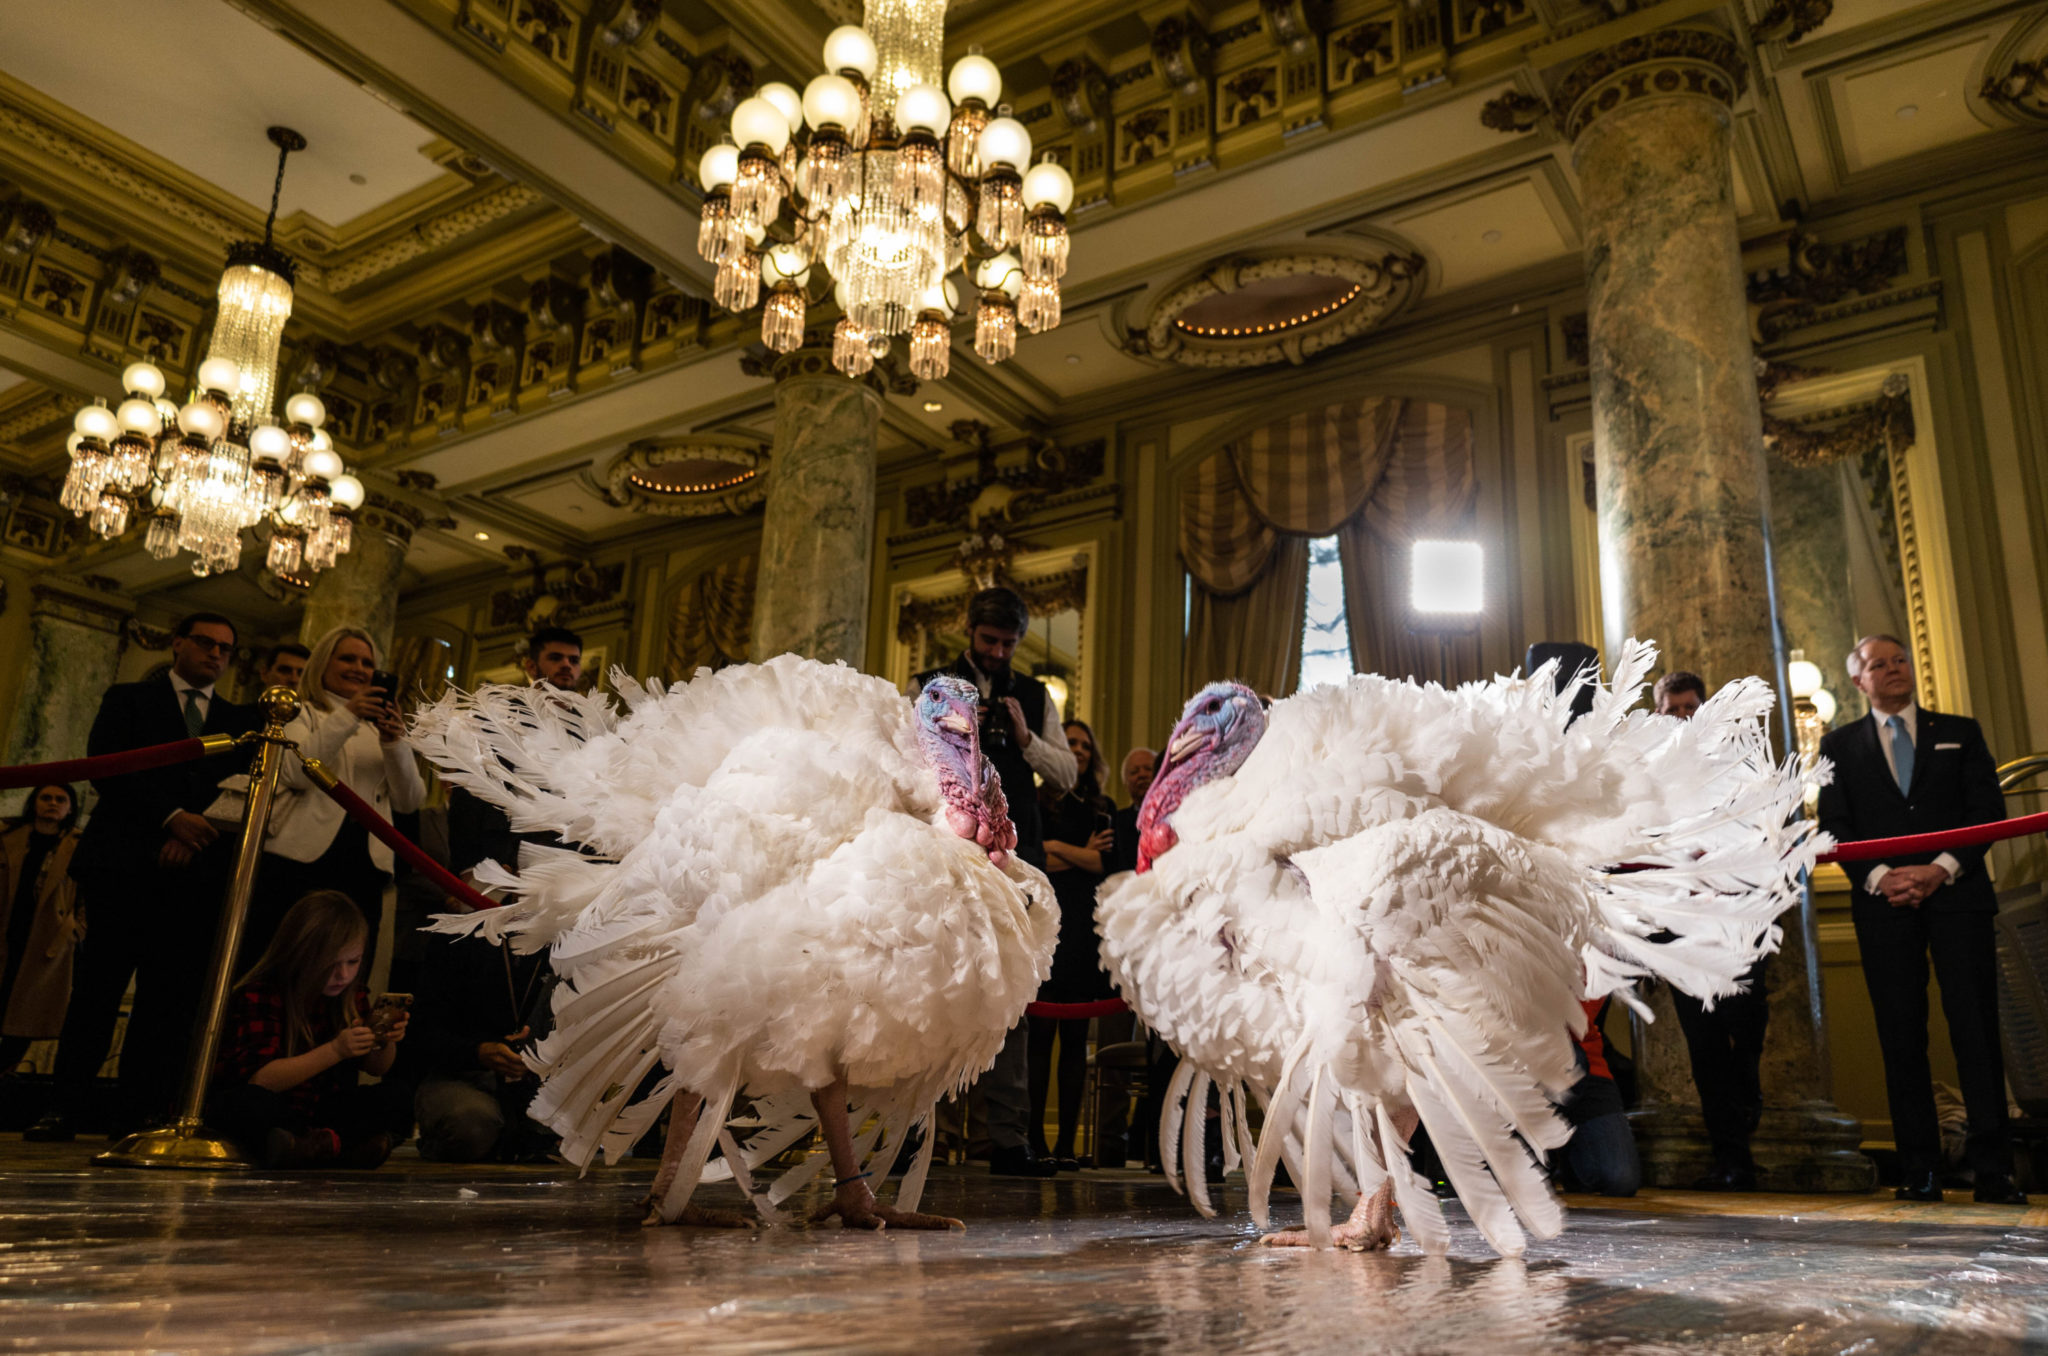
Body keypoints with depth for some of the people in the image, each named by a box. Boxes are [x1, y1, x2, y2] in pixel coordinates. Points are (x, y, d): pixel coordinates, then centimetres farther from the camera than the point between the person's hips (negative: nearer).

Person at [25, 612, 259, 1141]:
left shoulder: (242, 720, 20)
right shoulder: (128, 699, 14)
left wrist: (193, 837, -7)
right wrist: (170, 817, -10)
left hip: (198, 871, 2)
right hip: (124, 863, -2)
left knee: (169, 997, -3)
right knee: (99, 986, -4)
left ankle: (137, 1114, -1)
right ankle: (64, 1108, 2)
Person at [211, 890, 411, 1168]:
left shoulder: (348, 997, 3)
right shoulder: (258, 996, -15)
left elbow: (377, 1069, 12)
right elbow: (260, 1079, -25)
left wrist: (386, 1042, -12)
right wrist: (334, 1051, -32)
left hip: (315, 1111, 6)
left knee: (394, 1099, -12)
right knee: (250, 1103, -38)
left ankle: (321, 1143, -33)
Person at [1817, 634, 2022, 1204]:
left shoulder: (1959, 732, 14)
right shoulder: (1839, 745, 13)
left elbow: (1989, 809, 4)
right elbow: (1835, 826, 6)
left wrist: (1942, 868, -10)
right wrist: (1879, 876, -10)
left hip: (1957, 894, 0)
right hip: (1884, 902, 0)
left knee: (1975, 1027, -5)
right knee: (1901, 1036, -1)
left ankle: (1992, 1167, -1)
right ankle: (1919, 1171, 2)